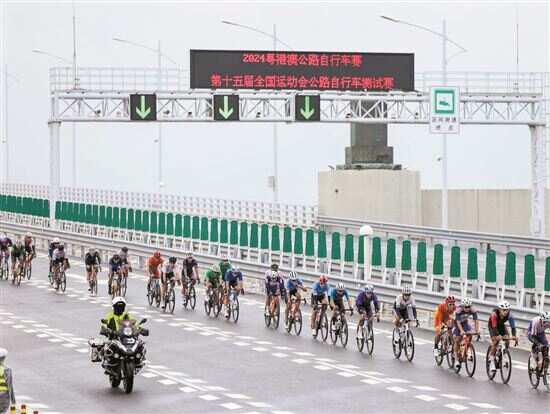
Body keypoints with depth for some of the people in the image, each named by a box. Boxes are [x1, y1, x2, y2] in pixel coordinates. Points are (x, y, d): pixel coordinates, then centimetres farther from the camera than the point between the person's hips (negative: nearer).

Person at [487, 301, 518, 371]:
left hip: (501, 325, 4)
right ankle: (491, 362, -13)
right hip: (492, 325, -4)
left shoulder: (509, 315, -30)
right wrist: (498, 336, -58)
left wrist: (514, 336, -46)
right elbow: (494, 327, -42)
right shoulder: (495, 314, -38)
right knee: (495, 342, -21)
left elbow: (513, 326, -30)